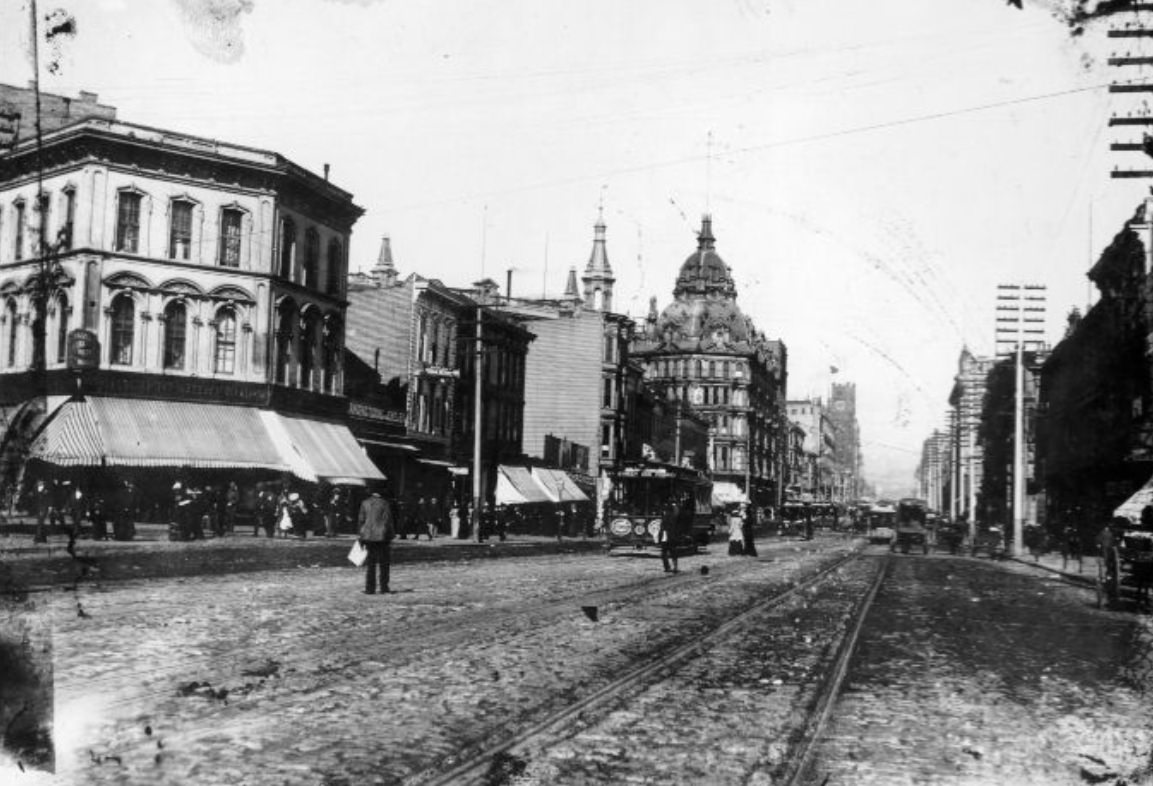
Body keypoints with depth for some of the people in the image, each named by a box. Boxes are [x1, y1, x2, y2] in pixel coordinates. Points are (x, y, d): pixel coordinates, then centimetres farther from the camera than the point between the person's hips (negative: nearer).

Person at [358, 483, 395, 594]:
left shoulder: (365, 503, 6)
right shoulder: (384, 504, -3)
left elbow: (361, 520, 6)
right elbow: (388, 521, -5)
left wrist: (362, 535, 15)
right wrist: (391, 536, 1)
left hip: (367, 536, 3)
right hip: (381, 536, -3)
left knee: (370, 563, 7)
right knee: (384, 562, 8)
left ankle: (369, 588, 4)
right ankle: (384, 587, 7)